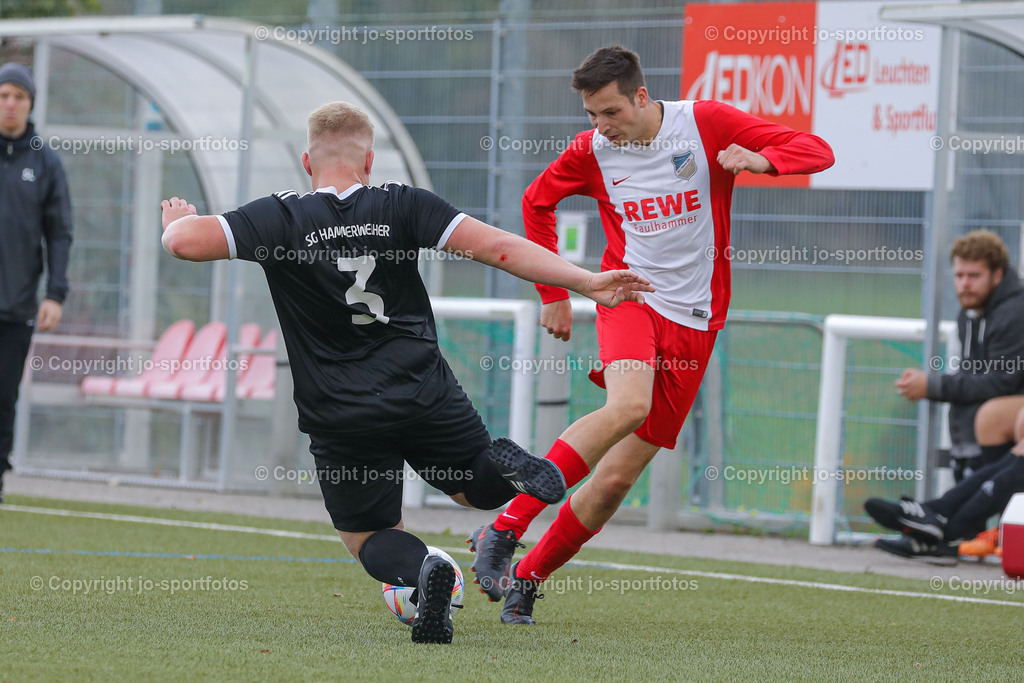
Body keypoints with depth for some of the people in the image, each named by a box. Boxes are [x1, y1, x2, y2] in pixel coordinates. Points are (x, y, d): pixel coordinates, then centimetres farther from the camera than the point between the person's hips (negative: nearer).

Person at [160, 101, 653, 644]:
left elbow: (185, 242, -14)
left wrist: (177, 220, 12)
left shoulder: (280, 217, -4)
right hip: (424, 395, 1)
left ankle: (421, 568, -19)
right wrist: (587, 283, -5)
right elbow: (497, 247, -8)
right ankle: (504, 467, -15)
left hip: (339, 419, -1)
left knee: (370, 538, 18)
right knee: (481, 488, 25)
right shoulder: (403, 206, -1)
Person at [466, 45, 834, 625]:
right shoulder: (591, 151, 0)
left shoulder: (707, 124, -5)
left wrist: (760, 158, -26)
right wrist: (554, 294, 18)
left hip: (695, 321, 1)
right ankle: (504, 529, -31)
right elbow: (537, 202, 21)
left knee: (617, 477, -4)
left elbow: (817, 152, -5)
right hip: (630, 298, -1)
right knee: (628, 404, -34)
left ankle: (526, 579, 11)